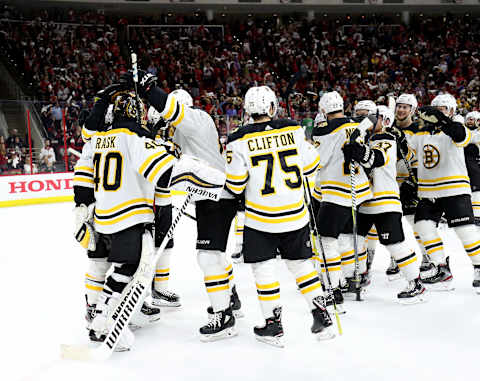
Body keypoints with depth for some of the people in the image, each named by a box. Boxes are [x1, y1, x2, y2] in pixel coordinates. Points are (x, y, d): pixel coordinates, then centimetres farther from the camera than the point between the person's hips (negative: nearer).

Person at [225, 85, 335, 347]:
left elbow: (234, 185, -10)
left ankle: (273, 325, 10)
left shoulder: (240, 141, -11)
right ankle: (322, 318, 17)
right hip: (296, 215, 3)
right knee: (301, 263, 16)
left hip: (261, 219, -3)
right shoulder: (293, 130, -4)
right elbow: (310, 166, 4)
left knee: (263, 268, 8)